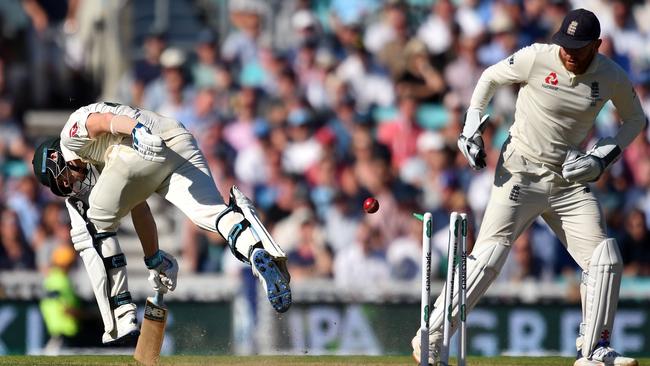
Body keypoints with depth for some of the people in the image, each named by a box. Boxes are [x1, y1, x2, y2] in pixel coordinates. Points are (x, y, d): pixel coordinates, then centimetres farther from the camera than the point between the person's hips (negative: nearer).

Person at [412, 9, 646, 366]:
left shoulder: (612, 77, -6)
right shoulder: (536, 59, -15)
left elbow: (635, 119, 11)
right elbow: (490, 77, 2)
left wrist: (602, 156, -4)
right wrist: (471, 126, -8)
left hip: (570, 181, 4)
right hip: (521, 173, -4)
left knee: (605, 260, -5)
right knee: (488, 257, -13)